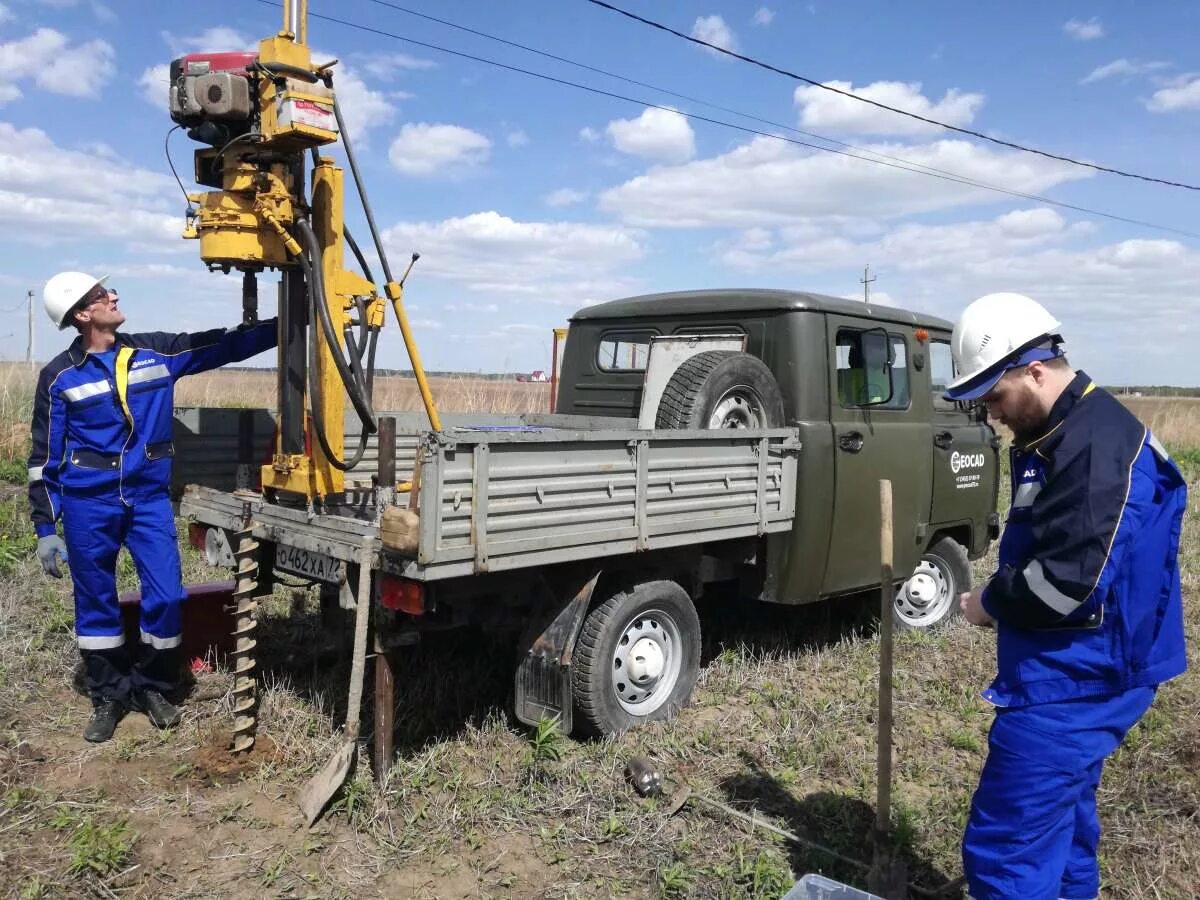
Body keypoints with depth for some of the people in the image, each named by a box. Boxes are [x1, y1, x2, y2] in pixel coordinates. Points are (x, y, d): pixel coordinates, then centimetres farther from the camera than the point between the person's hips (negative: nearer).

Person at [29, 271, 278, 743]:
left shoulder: (155, 351, 3)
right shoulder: (60, 376, -4)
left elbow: (222, 346, 3)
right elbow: (45, 456, 0)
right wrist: (45, 528, -1)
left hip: (149, 497, 2)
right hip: (88, 504, -2)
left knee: (165, 595, -2)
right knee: (96, 602, 8)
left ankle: (153, 687, 20)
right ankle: (109, 695, 26)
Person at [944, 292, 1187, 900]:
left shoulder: (1096, 443, -22)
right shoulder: (1061, 435, 11)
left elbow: (1066, 581, -27)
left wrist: (990, 603, -11)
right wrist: (1002, 597, 4)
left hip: (1073, 685, -11)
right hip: (1069, 675, 11)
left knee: (1002, 850, -5)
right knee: (1059, 822, 24)